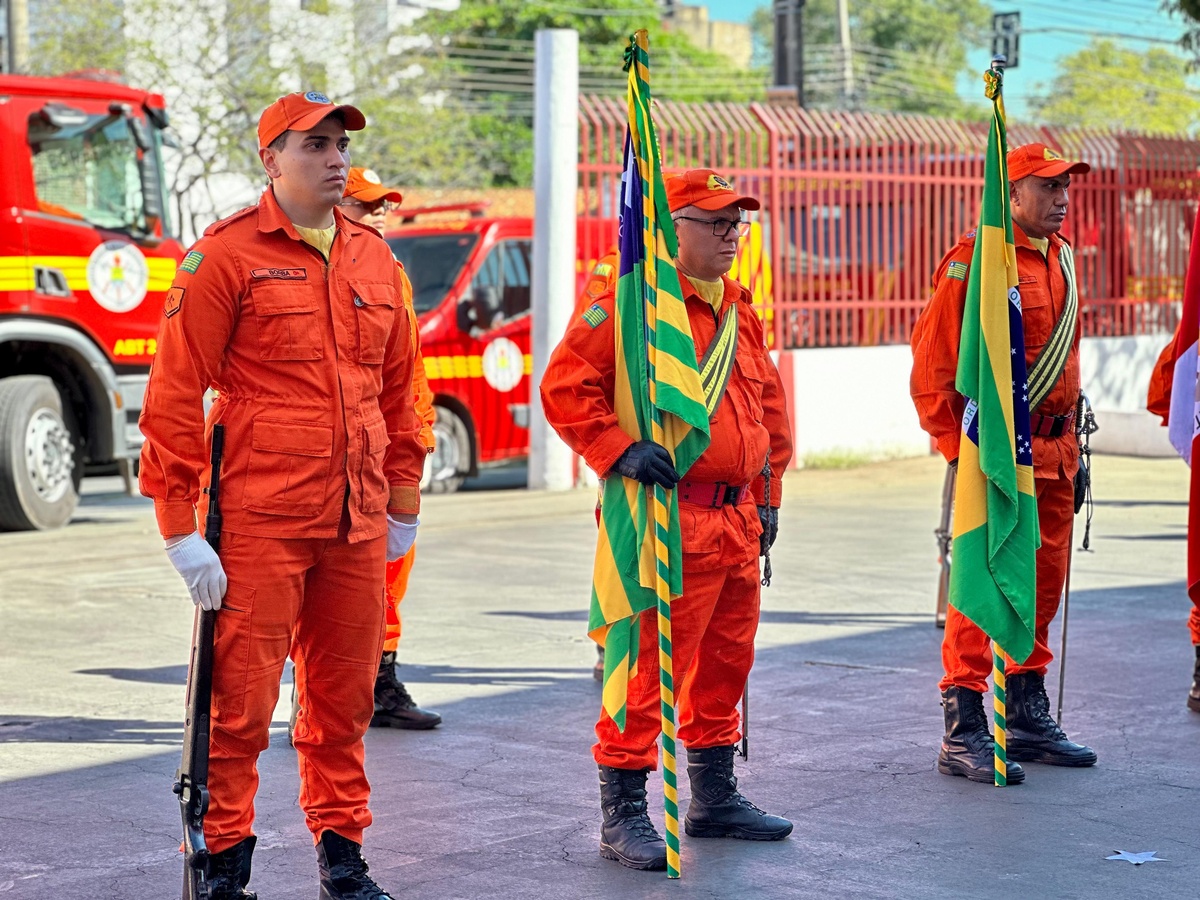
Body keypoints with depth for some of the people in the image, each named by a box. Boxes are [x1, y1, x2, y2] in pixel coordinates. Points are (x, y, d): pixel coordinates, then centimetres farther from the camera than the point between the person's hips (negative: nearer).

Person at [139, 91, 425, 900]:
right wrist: (181, 528, -10)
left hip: (356, 526, 5)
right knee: (241, 699, -1)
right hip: (259, 524, -5)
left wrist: (404, 504, 19)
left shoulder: (375, 262, 13)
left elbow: (398, 391, 20)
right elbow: (174, 394, -7)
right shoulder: (227, 256, -5)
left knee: (344, 696, 12)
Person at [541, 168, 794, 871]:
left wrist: (768, 495, 22)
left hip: (737, 520, 9)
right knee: (651, 665, -7)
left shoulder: (740, 312, 17)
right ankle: (624, 813, 1)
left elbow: (770, 406, 25)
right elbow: (564, 387, -15)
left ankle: (715, 795, 31)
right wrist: (618, 450, -23)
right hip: (671, 517, -9)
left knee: (728, 659, 17)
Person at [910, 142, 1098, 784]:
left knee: (1042, 586, 14)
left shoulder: (1061, 259, 14)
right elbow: (932, 362, -12)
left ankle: (1029, 719, 25)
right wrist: (959, 449, -13)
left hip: (1052, 451, 8)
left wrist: (1071, 448, 19)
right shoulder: (975, 260, -12)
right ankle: (963, 733, -3)